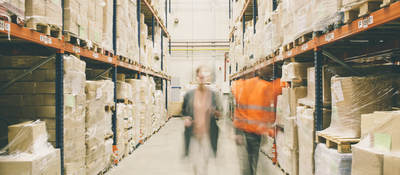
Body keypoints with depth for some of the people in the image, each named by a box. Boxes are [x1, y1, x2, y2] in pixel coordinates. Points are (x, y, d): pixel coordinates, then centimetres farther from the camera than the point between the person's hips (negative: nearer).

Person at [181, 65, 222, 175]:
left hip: (208, 134, 0)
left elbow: (219, 114, 4)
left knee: (205, 160, 15)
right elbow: (184, 111, 12)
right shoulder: (189, 95, -1)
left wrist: (216, 114, -18)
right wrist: (186, 118, -8)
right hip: (193, 134, 0)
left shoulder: (213, 95, -3)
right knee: (196, 162, 0)